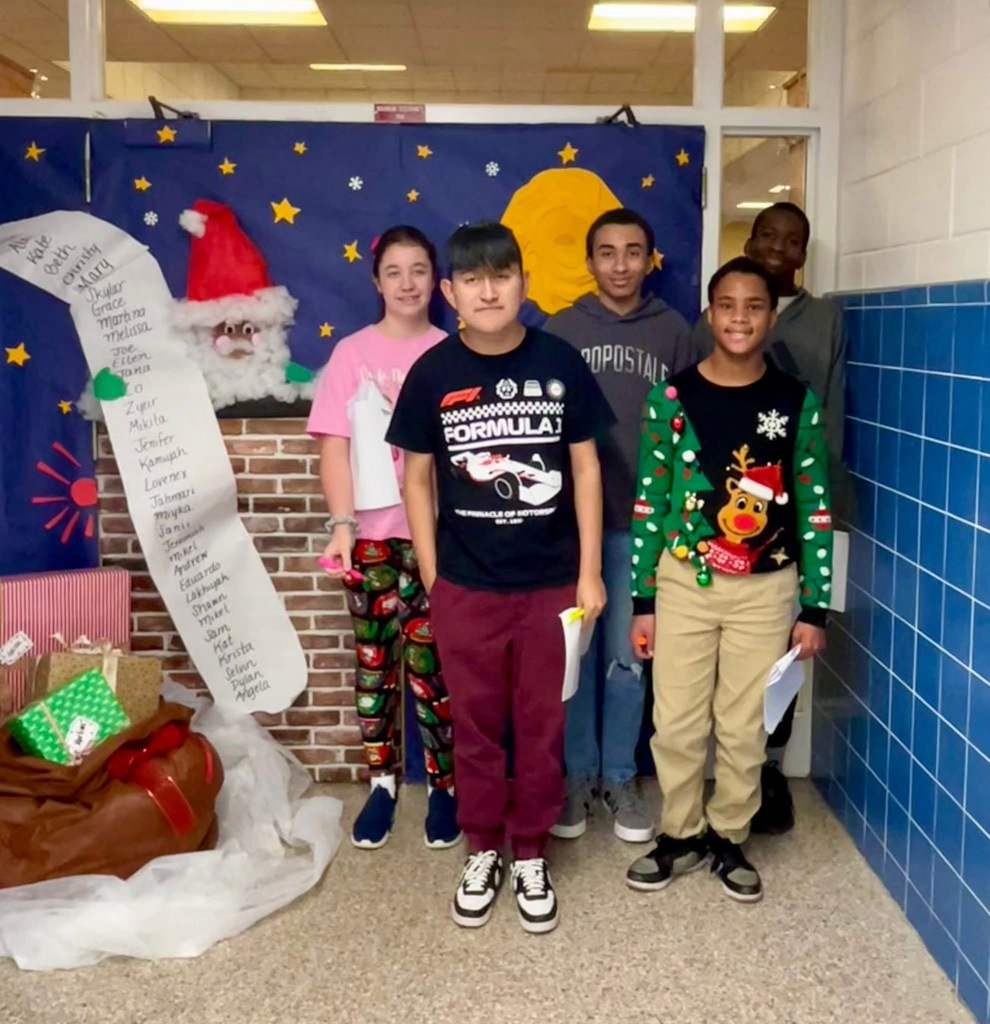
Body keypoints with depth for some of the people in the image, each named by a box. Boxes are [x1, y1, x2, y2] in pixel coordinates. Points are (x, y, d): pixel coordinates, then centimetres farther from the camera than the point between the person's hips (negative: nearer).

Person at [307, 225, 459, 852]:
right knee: (375, 660, 8)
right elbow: (335, 446, 0)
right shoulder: (352, 353, 4)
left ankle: (445, 787, 16)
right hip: (373, 531, 1)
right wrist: (342, 526, -11)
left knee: (430, 664, 0)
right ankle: (382, 783, 22)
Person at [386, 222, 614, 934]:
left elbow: (586, 468, 1)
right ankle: (483, 851, 31)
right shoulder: (434, 373, -4)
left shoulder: (560, 363, -4)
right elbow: (418, 480, 3)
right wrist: (432, 577, 1)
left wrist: (590, 572, -1)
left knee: (542, 727, 11)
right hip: (466, 587, 0)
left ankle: (531, 857, 28)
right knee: (476, 726, 12)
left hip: (551, 583, 0)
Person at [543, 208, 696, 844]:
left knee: (629, 659, 7)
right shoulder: (559, 330, 3)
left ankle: (621, 777, 23)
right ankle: (578, 774, 23)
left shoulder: (674, 332, 4)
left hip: (643, 521, 0)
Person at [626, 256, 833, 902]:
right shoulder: (673, 396, -3)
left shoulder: (798, 402, -2)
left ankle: (729, 837, 30)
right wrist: (642, 601, -2)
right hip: (683, 583, 0)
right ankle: (681, 835, 28)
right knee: (677, 723, 7)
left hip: (765, 591, 0)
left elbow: (816, 510, 1)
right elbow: (649, 502, -1)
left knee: (745, 727, 10)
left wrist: (814, 607, -1)